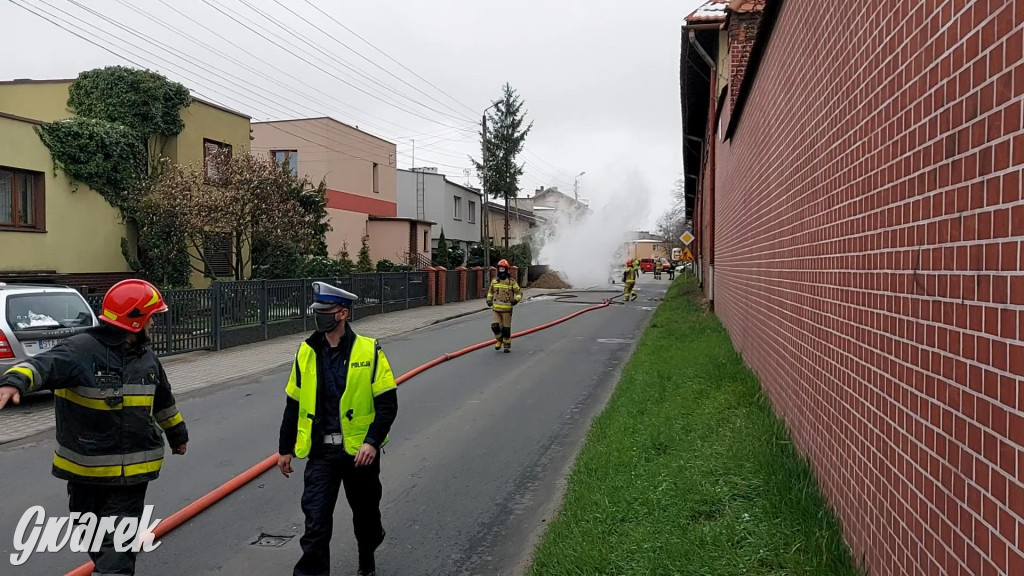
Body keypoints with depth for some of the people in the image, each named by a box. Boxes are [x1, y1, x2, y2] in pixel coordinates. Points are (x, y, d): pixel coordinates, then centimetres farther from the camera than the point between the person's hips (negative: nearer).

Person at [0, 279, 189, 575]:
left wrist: (177, 433, 32)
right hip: (85, 467, -2)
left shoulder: (146, 357, 5)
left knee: (119, 541, -3)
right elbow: (43, 365, -36)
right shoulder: (80, 350, -16)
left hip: (132, 468, 2)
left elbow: (163, 400, 20)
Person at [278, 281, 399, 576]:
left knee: (365, 513, 19)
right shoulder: (306, 352, -1)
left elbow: (387, 404, -11)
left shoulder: (369, 351, -11)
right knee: (315, 522, -4)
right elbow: (294, 405, 8)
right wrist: (285, 449, 11)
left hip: (360, 450, -1)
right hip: (320, 452, 2)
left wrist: (372, 441, -22)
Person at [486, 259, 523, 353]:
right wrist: (489, 300, 7)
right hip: (496, 309, 3)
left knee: (506, 328, 4)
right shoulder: (494, 280, 6)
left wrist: (516, 300, -17)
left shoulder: (511, 281, -5)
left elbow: (519, 292, 1)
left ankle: (507, 345, 21)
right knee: (495, 326, -9)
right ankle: (499, 340, 19)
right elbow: (490, 291, 22)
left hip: (507, 309, -3)